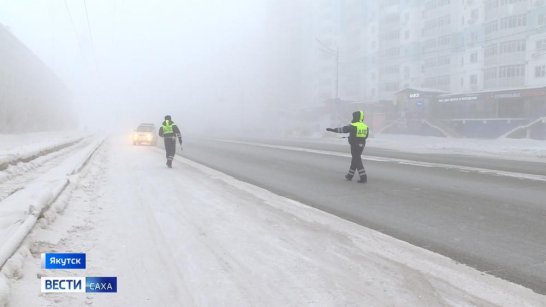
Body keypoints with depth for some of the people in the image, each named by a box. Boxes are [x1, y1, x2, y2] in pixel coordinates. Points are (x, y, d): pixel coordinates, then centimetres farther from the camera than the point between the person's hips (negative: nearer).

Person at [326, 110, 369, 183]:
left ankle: (364, 177, -10)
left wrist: (332, 129, 1)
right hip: (361, 146, 7)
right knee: (354, 160, 18)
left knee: (358, 161, -4)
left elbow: (342, 129, -10)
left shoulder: (353, 126, -16)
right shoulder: (365, 126, 5)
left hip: (354, 146, -7)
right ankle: (350, 176, 29)